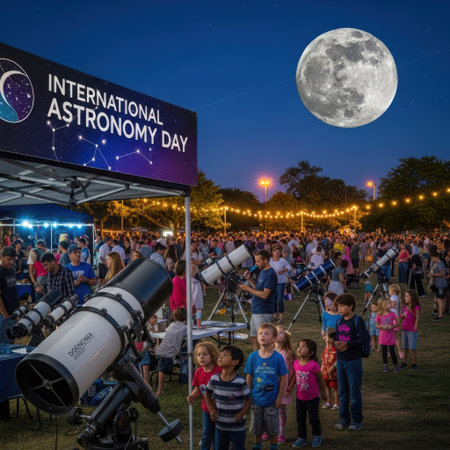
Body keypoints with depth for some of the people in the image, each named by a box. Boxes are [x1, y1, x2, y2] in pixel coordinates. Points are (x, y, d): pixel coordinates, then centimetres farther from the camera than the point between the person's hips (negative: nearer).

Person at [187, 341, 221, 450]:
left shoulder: (219, 371, -23)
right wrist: (192, 396, -15)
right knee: (206, 433, 20)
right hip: (206, 408, 4)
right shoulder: (199, 372, -7)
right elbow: (198, 389, 3)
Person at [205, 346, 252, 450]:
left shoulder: (240, 382, -17)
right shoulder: (214, 379, -6)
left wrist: (242, 413, -19)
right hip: (220, 425, 3)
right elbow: (207, 394, 11)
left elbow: (248, 399, -6)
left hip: (237, 427, -3)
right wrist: (211, 410, 1)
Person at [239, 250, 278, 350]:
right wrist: (250, 279, 6)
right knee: (254, 338, 14)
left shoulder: (271, 274, -17)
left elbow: (264, 294, -22)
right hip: (256, 311, 10)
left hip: (263, 313, -10)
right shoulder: (262, 271, 13)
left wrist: (248, 289, -17)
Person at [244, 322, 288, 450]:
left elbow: (283, 378, -7)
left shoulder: (277, 357, -12)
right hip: (256, 399, 2)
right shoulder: (253, 356, -5)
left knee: (273, 429, 12)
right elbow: (249, 377, 3)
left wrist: (280, 397, -7)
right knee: (257, 429, 16)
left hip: (271, 401, -2)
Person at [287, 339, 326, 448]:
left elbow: (320, 379, -9)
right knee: (300, 419, 12)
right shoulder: (296, 363, -8)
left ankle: (317, 436, 33)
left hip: (312, 398, -4)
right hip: (300, 398, 4)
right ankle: (301, 438, 28)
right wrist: (290, 387, -5)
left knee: (313, 419, 9)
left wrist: (323, 393, 1)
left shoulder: (313, 365, -23)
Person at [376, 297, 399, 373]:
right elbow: (377, 326, 5)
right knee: (384, 351, 9)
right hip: (383, 336, 1)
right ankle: (385, 366, 20)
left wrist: (392, 326, -18)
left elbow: (397, 323, 0)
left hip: (391, 336, -1)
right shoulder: (379, 316, -6)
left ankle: (395, 366, 14)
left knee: (392, 351, 1)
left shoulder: (392, 314, -8)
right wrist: (381, 326, -16)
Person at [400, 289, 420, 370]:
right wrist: (402, 316, -6)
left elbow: (417, 317, -16)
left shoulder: (416, 307, -10)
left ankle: (414, 364, 7)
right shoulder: (405, 307, 9)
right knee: (405, 348, 13)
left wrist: (416, 326, -27)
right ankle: (404, 363, 20)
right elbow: (401, 317, 17)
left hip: (412, 330, -6)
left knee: (413, 348, -1)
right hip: (404, 329, 6)